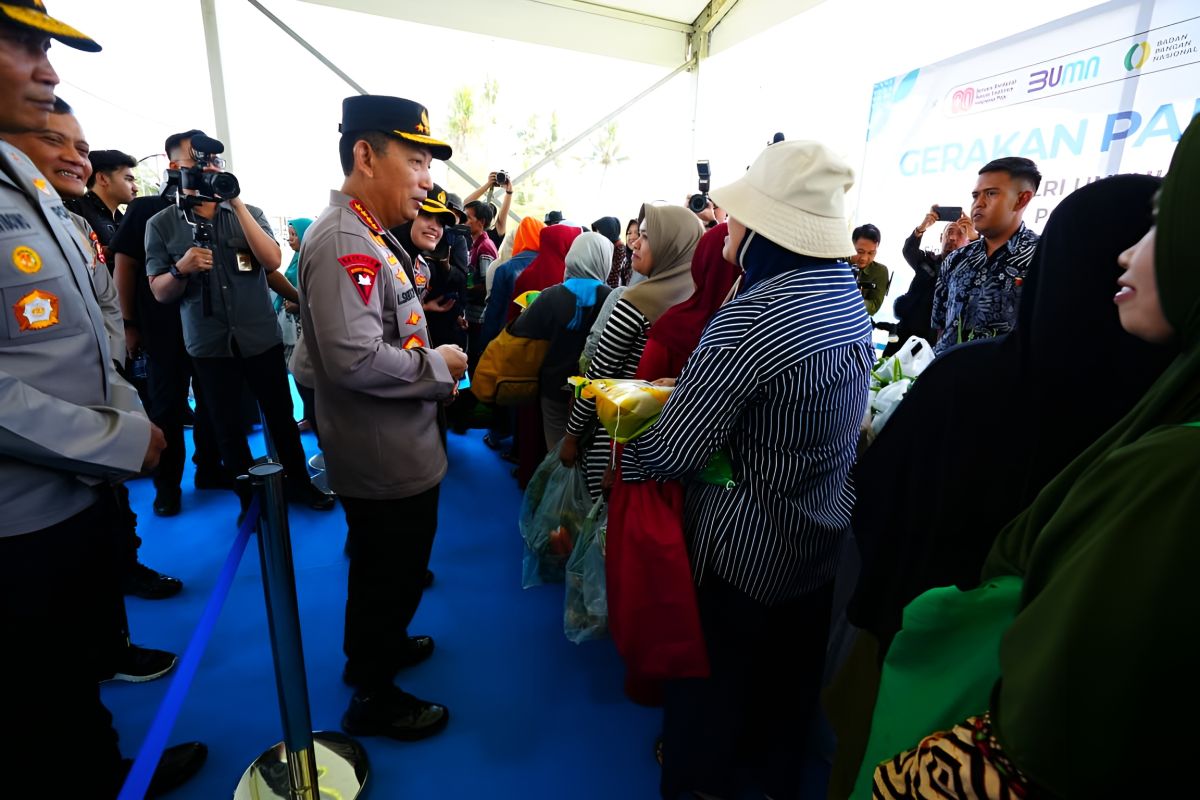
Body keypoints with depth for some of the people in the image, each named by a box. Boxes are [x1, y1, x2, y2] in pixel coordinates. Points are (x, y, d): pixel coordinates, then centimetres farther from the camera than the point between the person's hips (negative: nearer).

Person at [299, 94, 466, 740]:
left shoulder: (369, 233, 11)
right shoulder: (345, 240, -22)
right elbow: (356, 358, -32)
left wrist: (433, 374, 9)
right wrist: (438, 366, -18)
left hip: (396, 452, 10)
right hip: (386, 461, -10)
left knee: (387, 571, 27)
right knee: (389, 577, 10)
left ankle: (377, 645, 51)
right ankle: (373, 699, 33)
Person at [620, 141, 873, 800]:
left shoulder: (752, 315, -29)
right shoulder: (849, 297, -2)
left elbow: (672, 451, -27)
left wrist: (621, 461, -6)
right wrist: (686, 389, 7)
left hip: (743, 547, -8)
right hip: (821, 540, 8)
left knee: (713, 676, 18)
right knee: (790, 673, 28)